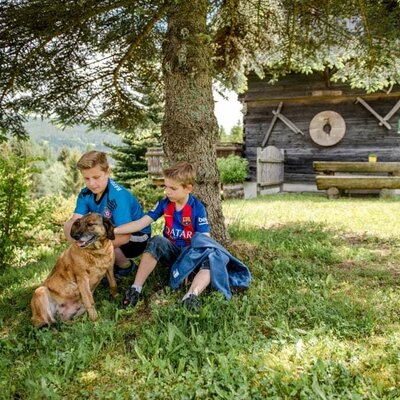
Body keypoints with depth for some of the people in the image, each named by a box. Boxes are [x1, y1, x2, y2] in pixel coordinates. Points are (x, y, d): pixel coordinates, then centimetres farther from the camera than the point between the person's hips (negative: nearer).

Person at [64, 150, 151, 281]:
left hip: (136, 237, -7)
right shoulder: (86, 194, -9)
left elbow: (124, 237, -34)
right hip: (112, 230, 7)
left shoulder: (118, 196, -30)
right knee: (69, 226, -7)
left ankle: (126, 266, -2)